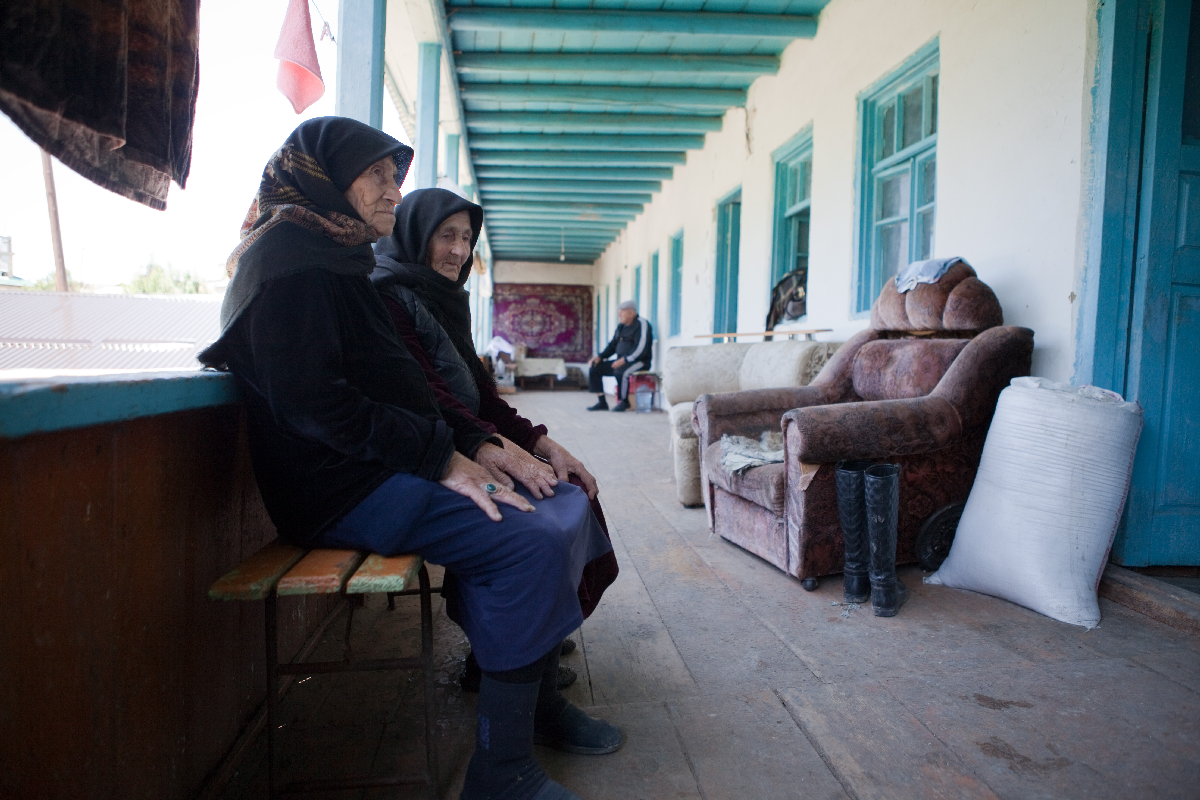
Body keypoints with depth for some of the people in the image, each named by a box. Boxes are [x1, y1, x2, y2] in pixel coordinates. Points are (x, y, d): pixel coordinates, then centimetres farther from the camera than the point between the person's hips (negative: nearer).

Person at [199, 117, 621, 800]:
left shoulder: (340, 259, 22)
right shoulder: (289, 257, -8)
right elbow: (310, 399, -21)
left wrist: (477, 444, 6)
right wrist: (441, 457, -21)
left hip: (389, 468, 10)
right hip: (343, 489, -10)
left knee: (566, 503, 1)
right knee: (531, 541, -25)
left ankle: (537, 693, 12)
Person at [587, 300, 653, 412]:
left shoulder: (641, 324, -11)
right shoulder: (621, 327, 16)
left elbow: (641, 349, -22)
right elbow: (613, 345, 21)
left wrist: (624, 360, -25)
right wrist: (600, 357, 4)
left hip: (639, 362, -9)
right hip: (621, 361, 9)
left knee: (620, 372, -38)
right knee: (595, 368, -1)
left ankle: (624, 402, -16)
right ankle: (602, 403, -2)